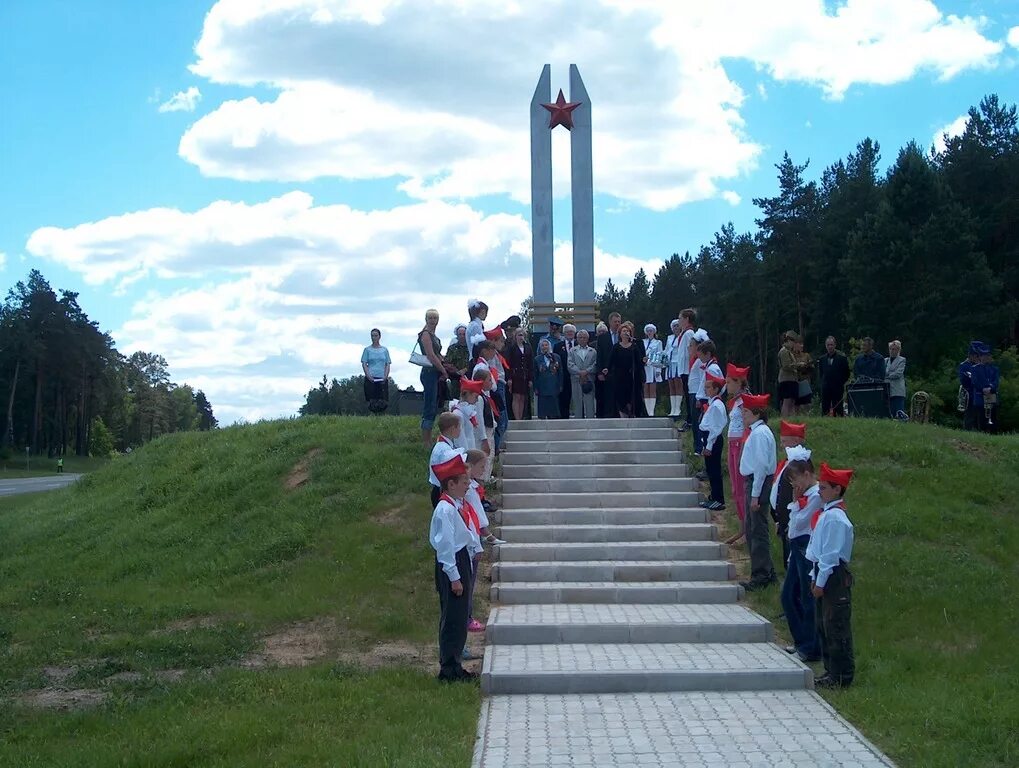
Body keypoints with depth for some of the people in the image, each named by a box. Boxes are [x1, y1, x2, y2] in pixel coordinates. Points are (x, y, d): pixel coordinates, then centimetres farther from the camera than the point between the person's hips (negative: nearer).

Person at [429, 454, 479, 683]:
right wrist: (454, 577, -20)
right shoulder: (445, 510, -20)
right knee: (453, 619, -3)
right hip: (451, 565, -10)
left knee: (461, 618, 16)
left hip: (463, 560, 10)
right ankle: (449, 670, 5)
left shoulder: (458, 505, 9)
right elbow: (445, 545, -21)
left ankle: (454, 666, 25)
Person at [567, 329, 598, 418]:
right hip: (576, 380, 1)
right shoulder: (572, 351, 13)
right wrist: (580, 372, -12)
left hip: (589, 380, 0)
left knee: (590, 403, -4)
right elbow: (570, 365, 1)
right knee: (578, 404, 1)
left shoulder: (593, 351, 13)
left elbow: (595, 365, 1)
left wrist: (586, 371, -14)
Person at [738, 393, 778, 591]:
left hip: (758, 482, -11)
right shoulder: (757, 431, 13)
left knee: (758, 531, -6)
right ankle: (767, 573, 26)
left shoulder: (760, 434, -17)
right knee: (752, 530, 17)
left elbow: (761, 466, -21)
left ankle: (761, 577, -1)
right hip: (753, 481, 11)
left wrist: (755, 495, -21)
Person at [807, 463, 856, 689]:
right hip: (824, 574, 11)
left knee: (836, 627, -4)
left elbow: (831, 553, -20)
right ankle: (831, 671, 25)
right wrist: (814, 577, 18)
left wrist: (820, 582, -17)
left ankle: (842, 676, 2)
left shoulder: (834, 517, -18)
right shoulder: (826, 514, 13)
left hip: (835, 577, -11)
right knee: (823, 625, 16)